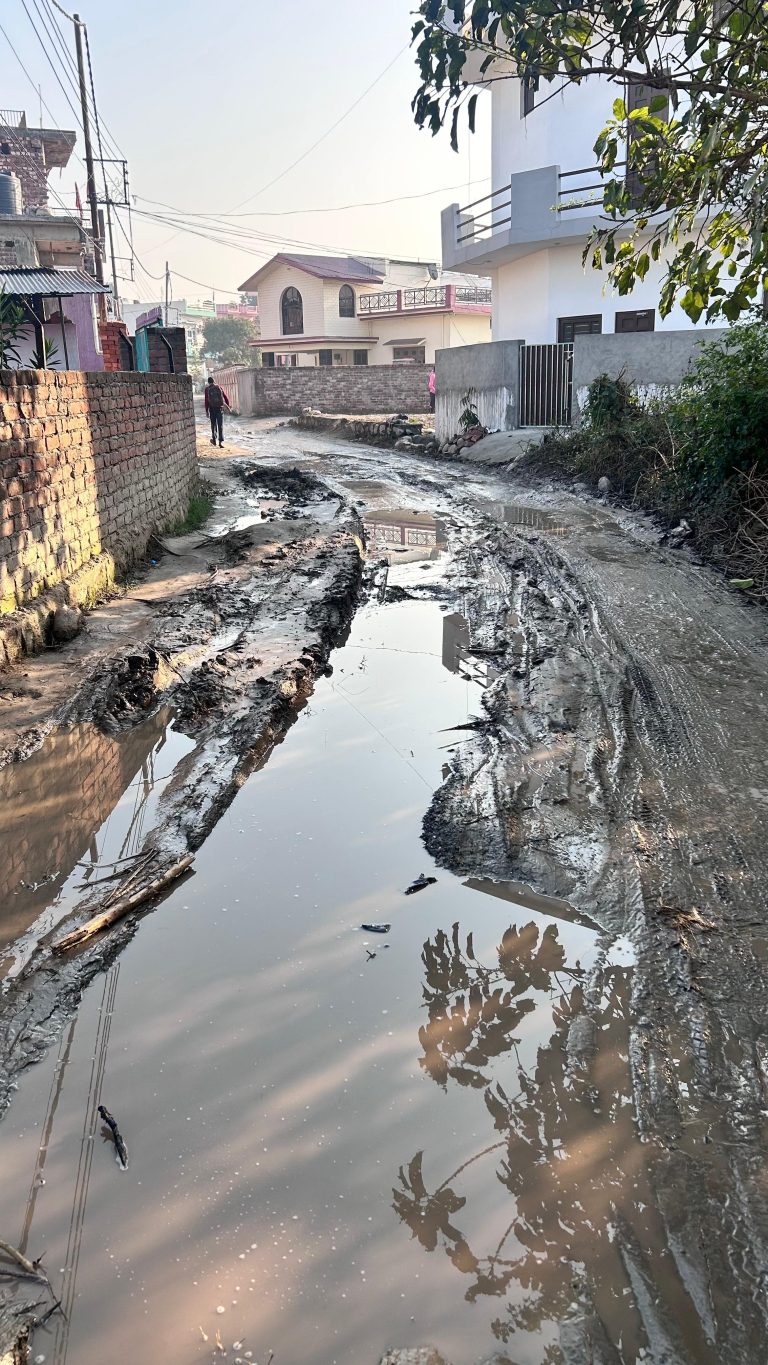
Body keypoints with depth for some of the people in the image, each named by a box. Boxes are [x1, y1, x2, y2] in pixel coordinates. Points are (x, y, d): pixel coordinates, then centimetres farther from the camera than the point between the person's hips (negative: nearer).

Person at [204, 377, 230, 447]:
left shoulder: (207, 389, -2)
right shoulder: (219, 387, 2)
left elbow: (206, 400, -7)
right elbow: (226, 398, 3)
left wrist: (207, 410, -3)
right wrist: (227, 406, 15)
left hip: (212, 408, 0)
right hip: (220, 408, 0)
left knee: (213, 424, 16)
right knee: (220, 425, -2)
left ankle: (214, 440, 22)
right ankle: (221, 441, -12)